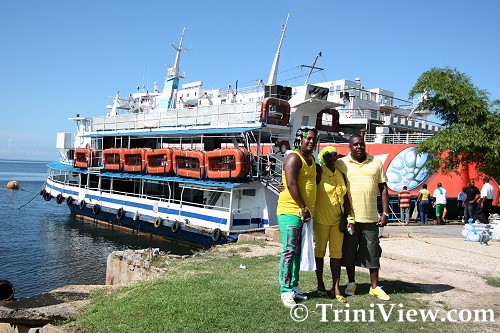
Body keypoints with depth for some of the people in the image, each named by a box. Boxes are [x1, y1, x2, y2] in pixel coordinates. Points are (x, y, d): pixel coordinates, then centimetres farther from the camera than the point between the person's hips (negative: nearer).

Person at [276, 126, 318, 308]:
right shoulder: (294, 158, -12)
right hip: (290, 211, -9)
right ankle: (285, 291, -1)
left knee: (298, 251, 14)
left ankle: (294, 286, 24)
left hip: (304, 212, 9)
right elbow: (291, 184, -21)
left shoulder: (311, 159, 18)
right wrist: (303, 208, -19)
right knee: (289, 251, -7)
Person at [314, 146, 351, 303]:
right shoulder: (319, 173, -6)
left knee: (336, 252, 4)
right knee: (320, 250, 6)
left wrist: (349, 215, 8)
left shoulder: (340, 174, 10)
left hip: (337, 219, 5)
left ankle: (336, 288, 9)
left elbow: (345, 197, 13)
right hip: (321, 219, -5)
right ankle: (320, 284, 21)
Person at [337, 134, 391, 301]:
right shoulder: (341, 164, 1)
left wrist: (385, 213, 2)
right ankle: (351, 283, 24)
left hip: (371, 217, 1)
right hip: (349, 217, -1)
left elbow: (383, 189, 8)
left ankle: (375, 286, 20)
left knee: (372, 252, 7)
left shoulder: (376, 163, 8)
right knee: (349, 251, 8)